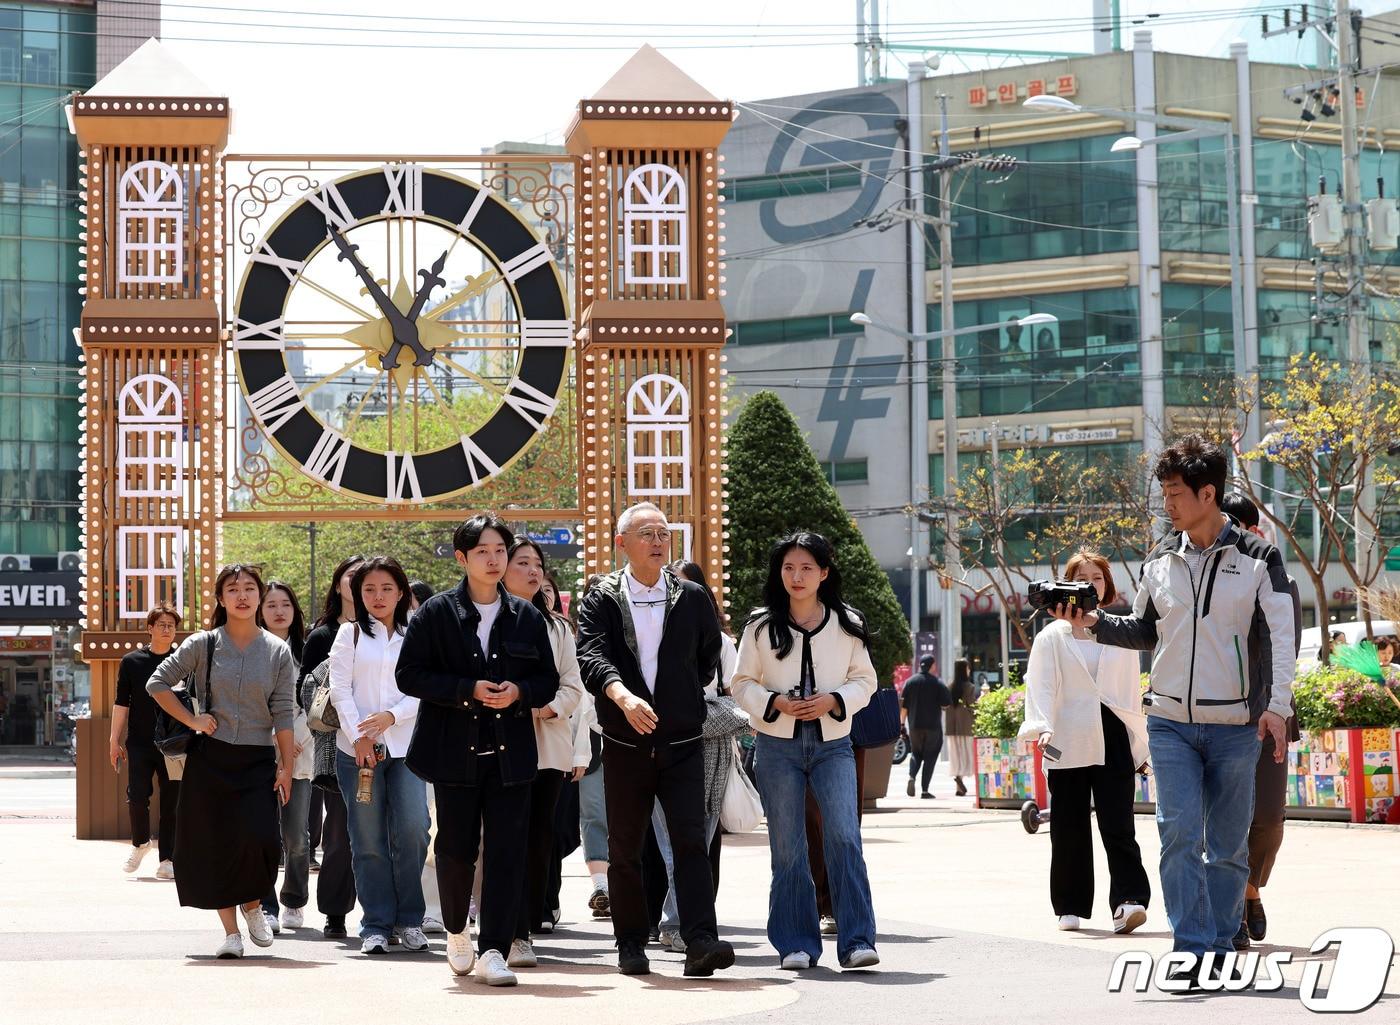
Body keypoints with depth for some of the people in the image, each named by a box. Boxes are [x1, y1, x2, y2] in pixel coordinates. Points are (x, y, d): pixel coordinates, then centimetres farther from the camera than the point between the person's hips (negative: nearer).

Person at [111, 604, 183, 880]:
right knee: (137, 795, -7)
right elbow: (121, 702, 7)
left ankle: (166, 859, 8)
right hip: (140, 743, 0)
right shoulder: (132, 661, 5)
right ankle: (141, 843, 19)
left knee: (171, 802, 0)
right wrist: (114, 740, 3)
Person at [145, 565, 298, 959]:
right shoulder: (203, 645, 1)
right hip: (209, 759, 0)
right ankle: (230, 931, 10)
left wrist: (286, 767, -2)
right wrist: (193, 720, -3)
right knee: (215, 844, 0)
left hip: (258, 761, 0)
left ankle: (253, 905, 13)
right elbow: (157, 683, 6)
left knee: (259, 838, -16)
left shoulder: (278, 652, 3)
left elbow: (283, 714, 3)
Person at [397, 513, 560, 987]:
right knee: (456, 847, 7)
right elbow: (410, 674, -5)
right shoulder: (436, 613, 1)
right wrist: (468, 690, -16)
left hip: (511, 752, 2)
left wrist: (518, 693, -11)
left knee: (507, 851, -5)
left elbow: (547, 680, 11)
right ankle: (456, 933, 31)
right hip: (455, 750, -1)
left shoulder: (527, 617, 8)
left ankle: (494, 952, -4)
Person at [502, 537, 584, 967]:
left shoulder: (556, 626, 16)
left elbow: (573, 685, 12)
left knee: (540, 838, 2)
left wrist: (550, 708, -7)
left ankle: (526, 927, 7)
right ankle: (514, 934, -7)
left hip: (548, 744, 4)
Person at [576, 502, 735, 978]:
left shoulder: (692, 598, 6)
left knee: (690, 840, -11)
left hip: (682, 743, 0)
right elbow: (591, 656, -18)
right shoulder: (602, 599, -1)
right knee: (625, 849, 7)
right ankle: (631, 945, 17)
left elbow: (710, 659, 21)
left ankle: (700, 941, -17)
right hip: (625, 744, 0)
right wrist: (622, 695, -35)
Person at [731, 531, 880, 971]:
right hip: (778, 745, 0)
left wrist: (834, 700, -10)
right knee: (787, 848, 3)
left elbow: (865, 679, 9)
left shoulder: (847, 624, 4)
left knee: (844, 838, -14)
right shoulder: (761, 625, 3)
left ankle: (856, 941, -11)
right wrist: (776, 702, -12)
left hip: (832, 743, 0)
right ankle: (796, 944, 12)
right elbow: (742, 684, 6)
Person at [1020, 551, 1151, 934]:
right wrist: (1043, 728, -17)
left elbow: (1132, 690, 17)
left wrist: (1140, 743, 14)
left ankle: (1128, 901, -19)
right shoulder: (1052, 637, 8)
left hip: (1113, 740, 0)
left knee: (1117, 824, -12)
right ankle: (1071, 907, 12)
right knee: (1069, 829, 3)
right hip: (1068, 744, 0)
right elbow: (1042, 687, -1)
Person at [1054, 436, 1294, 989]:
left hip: (1234, 726, -2)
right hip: (1170, 721, 2)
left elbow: (1279, 637, -5)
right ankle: (1192, 951, -11)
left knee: (1228, 845, 5)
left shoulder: (1257, 558, -2)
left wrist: (1277, 706, -15)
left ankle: (1221, 947, 17)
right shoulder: (1159, 561, 8)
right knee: (1180, 834, -11)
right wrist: (1094, 622, 3)